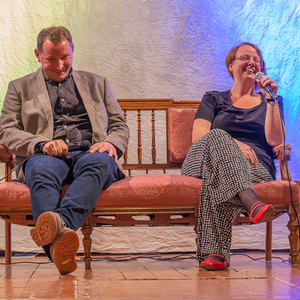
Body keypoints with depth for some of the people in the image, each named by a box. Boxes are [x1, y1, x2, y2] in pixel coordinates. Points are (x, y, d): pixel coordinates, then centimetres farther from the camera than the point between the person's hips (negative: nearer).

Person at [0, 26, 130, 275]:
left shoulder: (96, 83, 27)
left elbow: (120, 126, 22)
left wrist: (111, 144, -4)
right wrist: (42, 144, -11)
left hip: (90, 154, 1)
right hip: (46, 156, -1)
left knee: (98, 162, -38)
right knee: (41, 169, -39)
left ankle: (61, 221, -62)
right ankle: (58, 239, -63)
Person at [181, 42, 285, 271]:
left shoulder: (270, 102, 26)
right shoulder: (214, 99, 26)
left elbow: (275, 141, 7)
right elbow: (198, 135, 6)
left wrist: (271, 100, 2)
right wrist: (232, 144, -13)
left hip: (255, 167, 0)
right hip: (211, 159, 0)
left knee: (218, 181, -39)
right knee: (216, 136, -39)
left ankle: (214, 252, -59)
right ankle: (251, 202, -65)